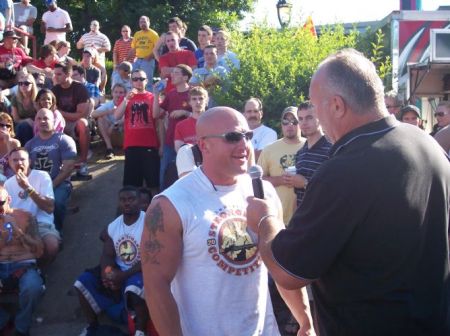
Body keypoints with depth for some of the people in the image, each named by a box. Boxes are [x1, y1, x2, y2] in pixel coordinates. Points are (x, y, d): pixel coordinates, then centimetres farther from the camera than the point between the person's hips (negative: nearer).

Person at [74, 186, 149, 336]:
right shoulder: (113, 226, 8)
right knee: (83, 282, -8)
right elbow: (107, 255, 5)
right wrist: (108, 271, -19)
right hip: (118, 270, 6)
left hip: (141, 272, -6)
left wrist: (123, 275, -24)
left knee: (134, 288, -39)